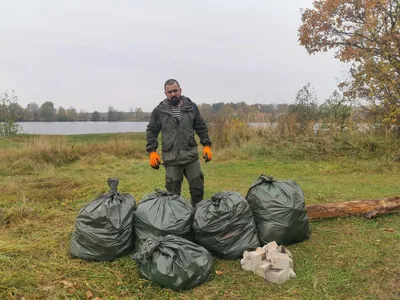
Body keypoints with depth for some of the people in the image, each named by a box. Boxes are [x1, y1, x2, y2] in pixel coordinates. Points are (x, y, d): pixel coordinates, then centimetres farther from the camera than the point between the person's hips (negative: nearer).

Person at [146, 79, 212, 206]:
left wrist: (206, 145, 2)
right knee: (173, 191, 7)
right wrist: (152, 151, -5)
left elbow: (201, 128, 9)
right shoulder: (159, 110, -1)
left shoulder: (191, 107, 3)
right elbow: (151, 131, 4)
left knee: (197, 186, 8)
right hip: (171, 158, -1)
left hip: (191, 155, 2)